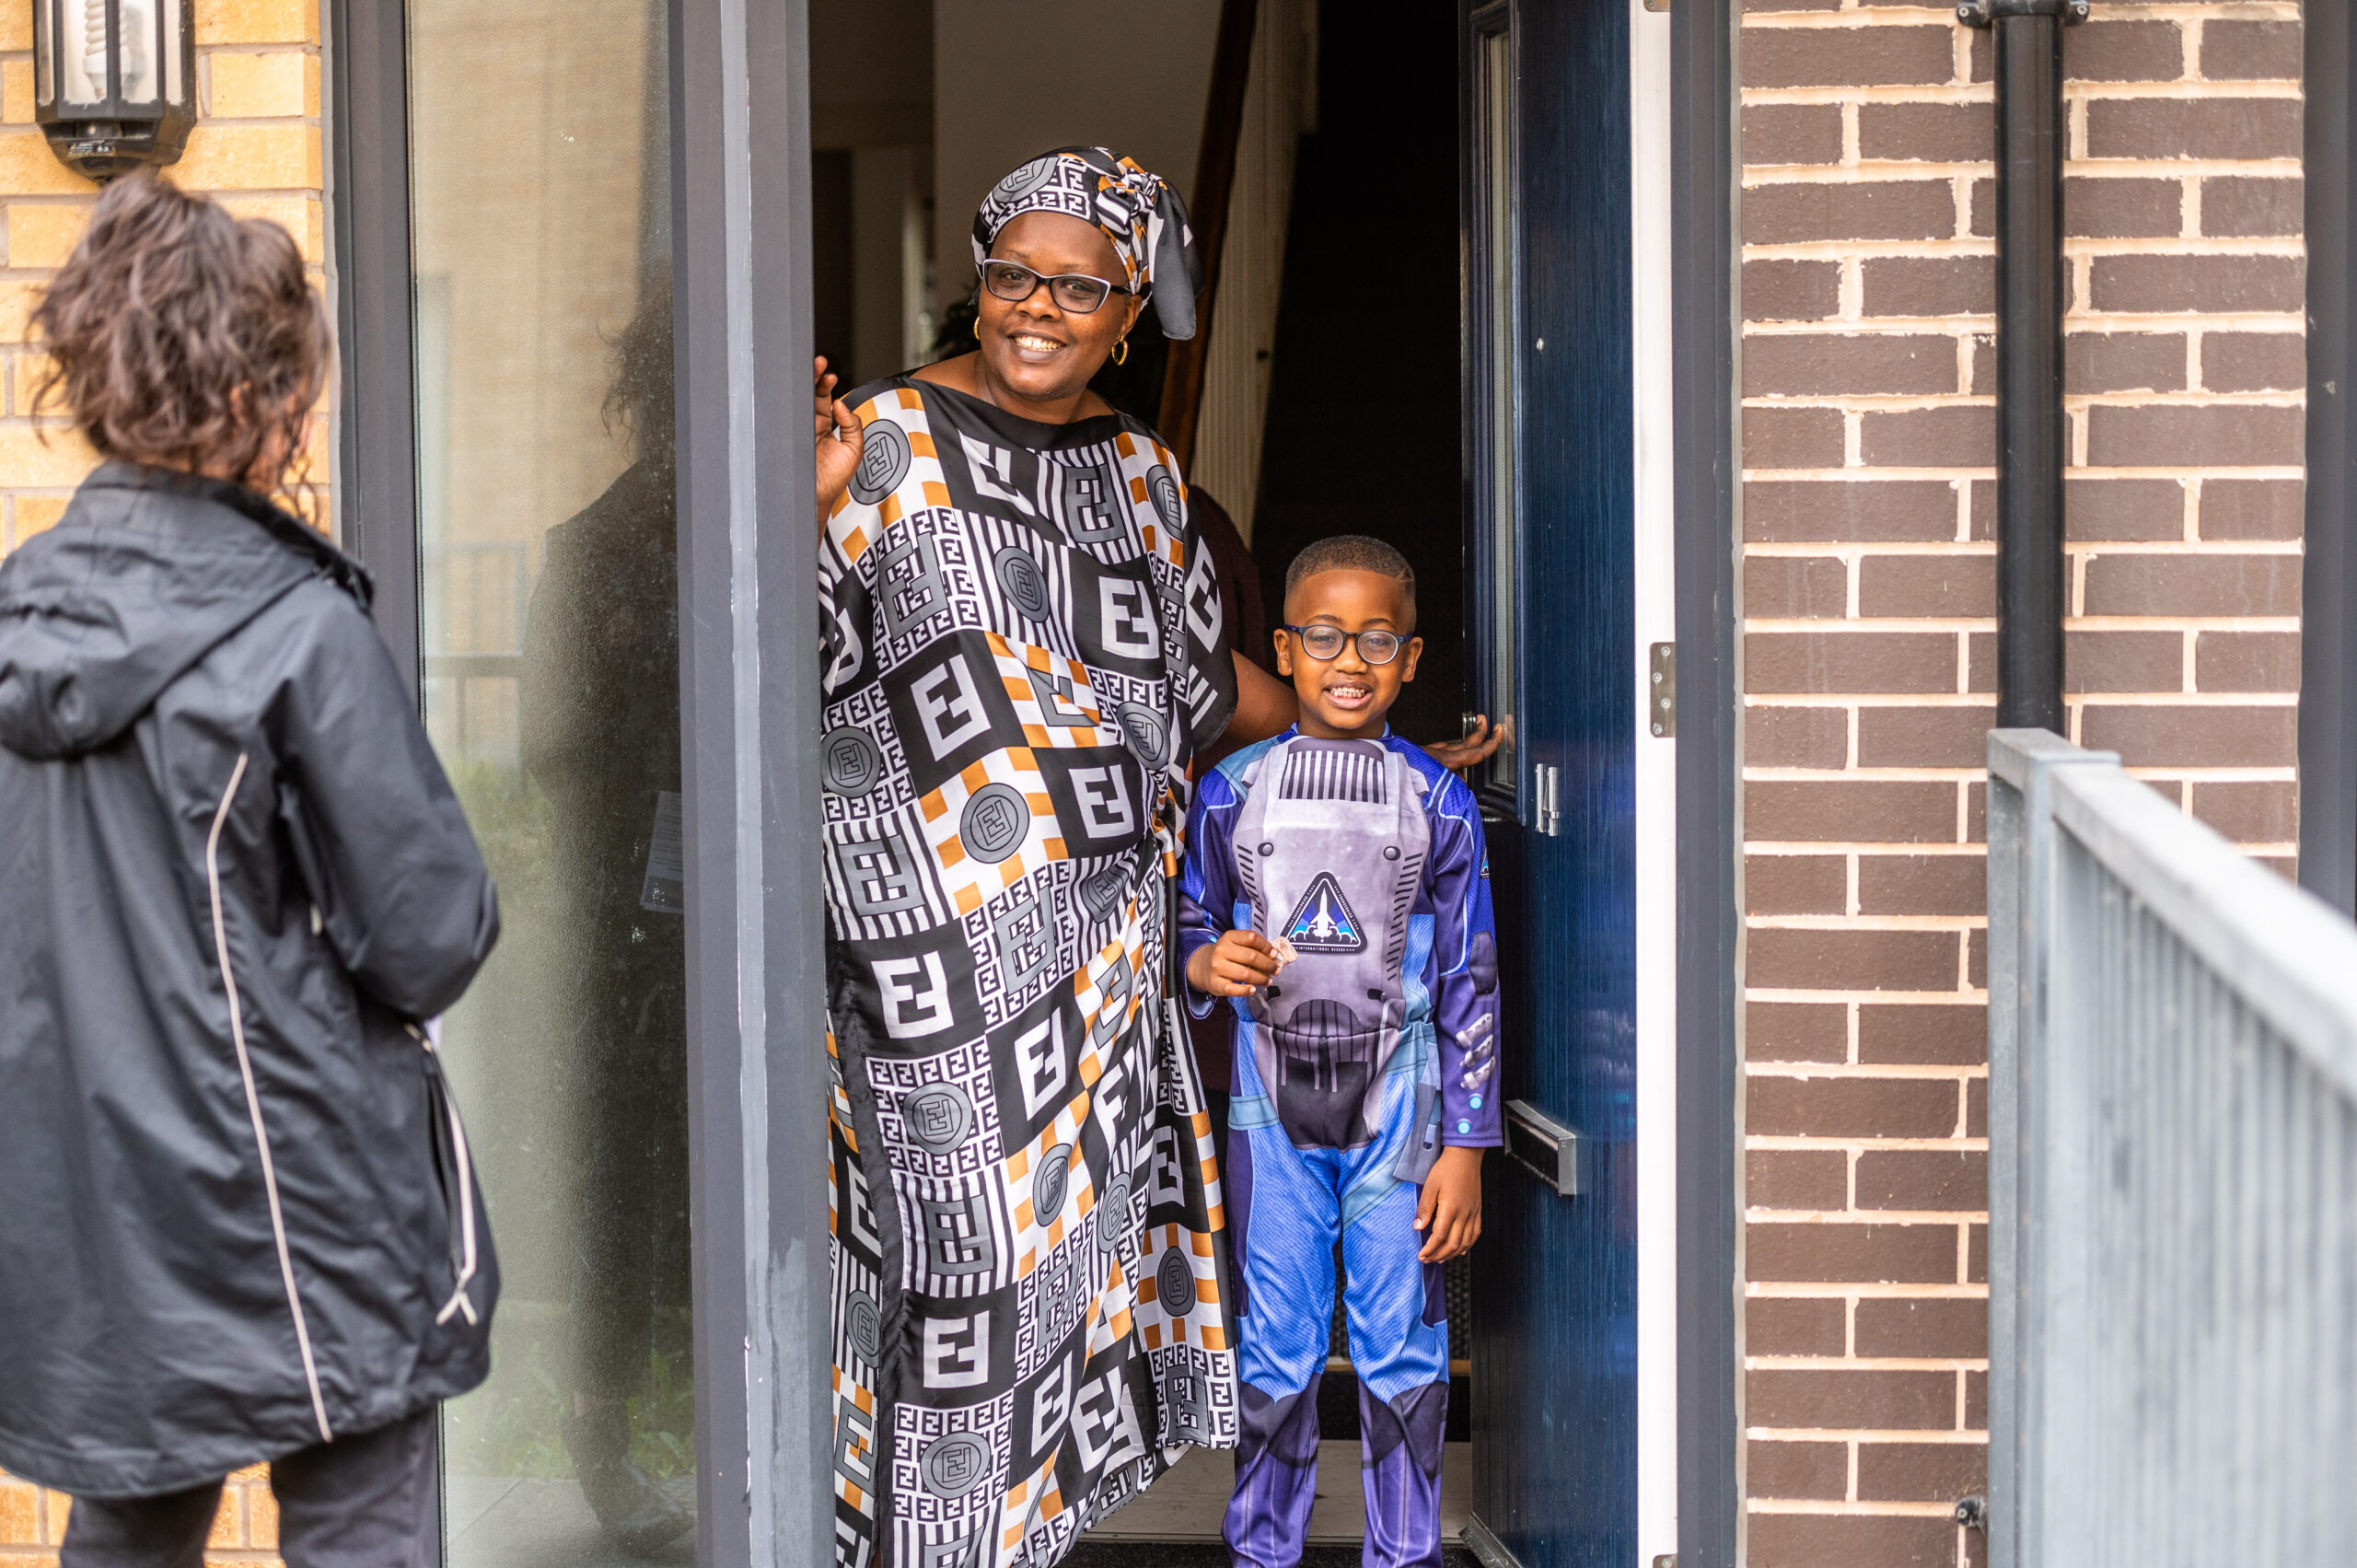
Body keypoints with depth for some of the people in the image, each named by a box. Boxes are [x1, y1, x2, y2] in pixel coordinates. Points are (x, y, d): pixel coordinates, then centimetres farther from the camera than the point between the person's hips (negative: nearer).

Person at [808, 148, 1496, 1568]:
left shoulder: (1141, 472, 14)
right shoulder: (888, 443, -5)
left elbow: (1208, 677, 24)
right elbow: (796, 665, -9)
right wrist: (811, 506, -24)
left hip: (1108, 940, 6)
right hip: (944, 937, -6)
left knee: (1075, 1250, 12)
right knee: (966, 1241, -5)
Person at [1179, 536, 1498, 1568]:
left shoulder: (1437, 802, -2)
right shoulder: (1230, 792, 0)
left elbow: (1469, 981, 1)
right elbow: (1189, 927, 12)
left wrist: (1465, 1145, -2)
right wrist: (1207, 965, -13)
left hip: (1398, 1113, 0)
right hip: (1272, 1113, 1)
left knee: (1402, 1349, 5)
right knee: (1274, 1353, 7)